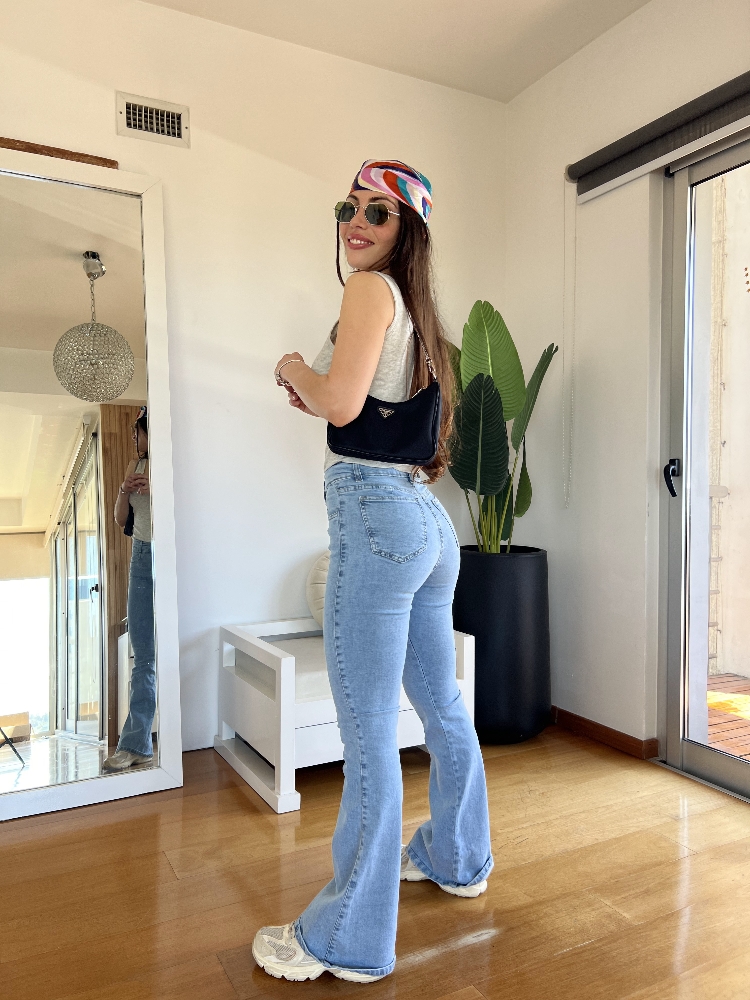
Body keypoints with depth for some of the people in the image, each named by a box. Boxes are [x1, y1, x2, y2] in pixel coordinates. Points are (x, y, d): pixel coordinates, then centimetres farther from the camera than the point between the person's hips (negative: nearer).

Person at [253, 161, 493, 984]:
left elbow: (340, 402, -19)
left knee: (369, 736, -3)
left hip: (376, 515, -10)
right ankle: (457, 859, 39)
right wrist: (312, 396, 19)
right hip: (427, 522, 10)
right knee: (442, 709, 20)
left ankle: (347, 941, 12)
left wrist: (294, 367, 0)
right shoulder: (415, 306, 21)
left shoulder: (371, 286, -5)